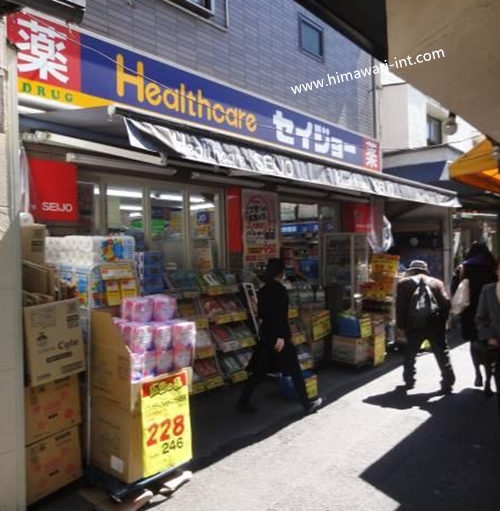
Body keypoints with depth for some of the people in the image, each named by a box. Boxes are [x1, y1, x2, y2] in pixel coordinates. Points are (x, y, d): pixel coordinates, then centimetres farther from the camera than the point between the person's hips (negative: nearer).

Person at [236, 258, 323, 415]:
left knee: (259, 371, 13)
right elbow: (280, 315, -21)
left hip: (266, 335, 8)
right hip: (278, 335, -8)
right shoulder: (280, 289, -15)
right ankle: (307, 405, 14)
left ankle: (243, 402, 16)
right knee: (295, 371, 5)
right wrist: (281, 336, -21)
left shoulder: (263, 290, 8)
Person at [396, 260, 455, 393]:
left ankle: (409, 381, 24)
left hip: (414, 325, 0)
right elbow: (446, 303, 1)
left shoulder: (404, 283, 8)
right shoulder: (437, 282, 13)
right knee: (442, 354, 10)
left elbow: (400, 305, 0)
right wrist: (442, 321, 7)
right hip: (435, 324, 1)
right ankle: (448, 384, 8)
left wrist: (401, 325, 3)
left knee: (410, 354, 17)